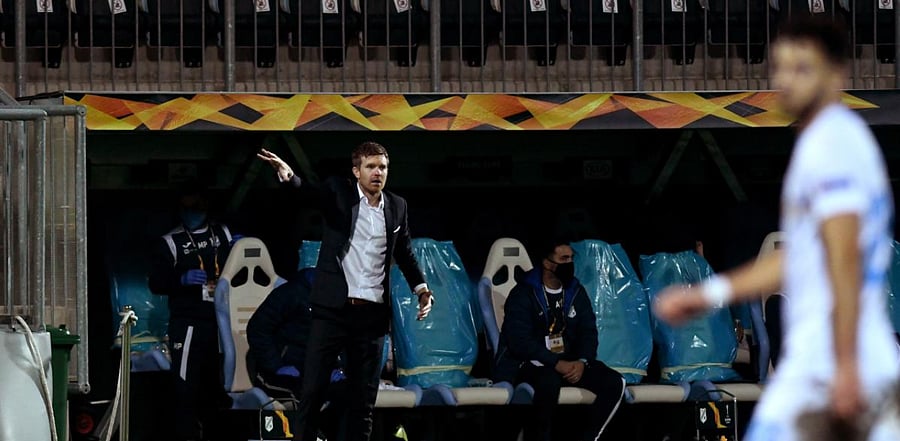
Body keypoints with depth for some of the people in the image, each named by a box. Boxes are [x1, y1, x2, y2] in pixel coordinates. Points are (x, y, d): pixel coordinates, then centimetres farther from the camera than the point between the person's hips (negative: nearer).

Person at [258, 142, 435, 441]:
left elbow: (404, 253, 22)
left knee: (364, 397, 6)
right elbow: (306, 192, -18)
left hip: (372, 314, 3)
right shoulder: (337, 192, 0)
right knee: (313, 390, -5)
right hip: (333, 308, -3)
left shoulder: (397, 206, 10)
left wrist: (421, 289, 9)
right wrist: (287, 175, -40)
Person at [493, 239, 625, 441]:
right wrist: (556, 364, -25)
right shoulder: (523, 294, -10)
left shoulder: (576, 292, 9)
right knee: (550, 381, -41)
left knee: (615, 383, -16)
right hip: (530, 364, -6)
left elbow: (588, 331, 6)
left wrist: (582, 362, -15)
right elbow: (520, 341, -19)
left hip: (569, 362, 6)